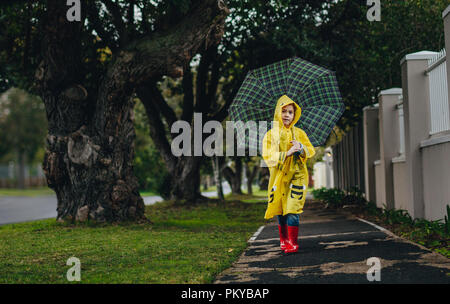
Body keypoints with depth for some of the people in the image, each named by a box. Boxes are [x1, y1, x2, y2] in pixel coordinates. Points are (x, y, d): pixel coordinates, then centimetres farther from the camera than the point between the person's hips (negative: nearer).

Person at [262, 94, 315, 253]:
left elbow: (311, 151, 8)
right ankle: (283, 240, 17)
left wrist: (301, 148, -14)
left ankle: (292, 242, -6)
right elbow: (268, 156, -7)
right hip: (279, 176, 1)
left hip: (297, 175, 0)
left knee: (292, 209, -11)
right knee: (280, 210, 3)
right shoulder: (270, 135, 4)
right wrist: (287, 153, -18)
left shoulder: (299, 133, 10)